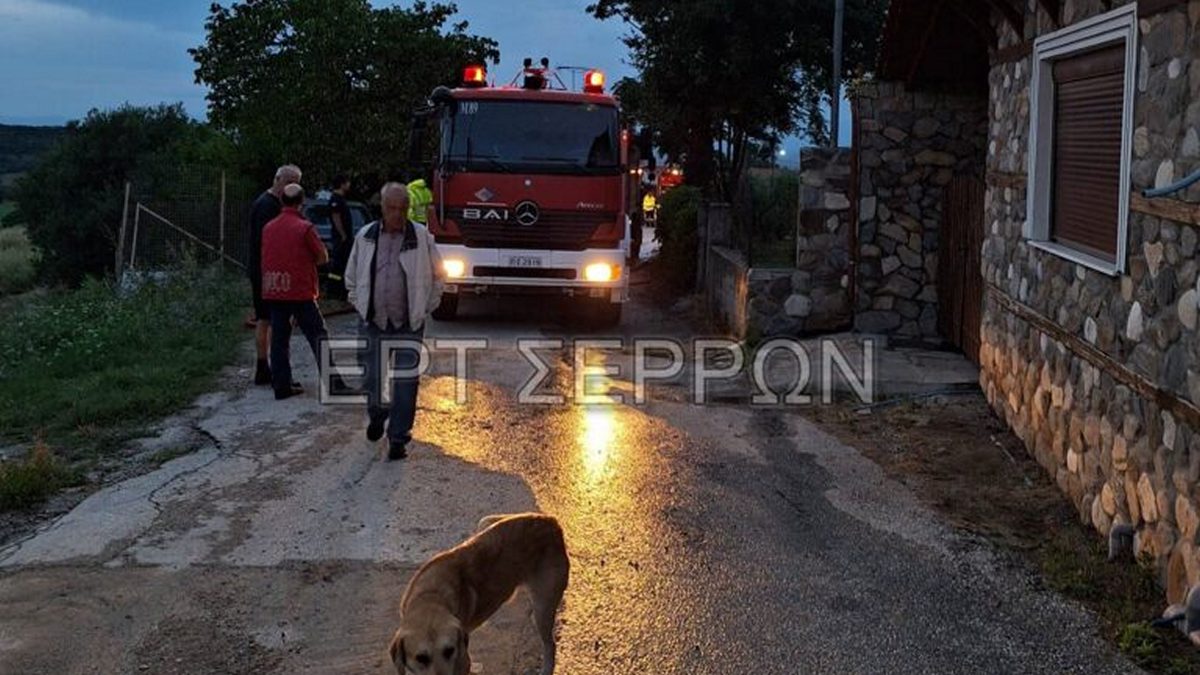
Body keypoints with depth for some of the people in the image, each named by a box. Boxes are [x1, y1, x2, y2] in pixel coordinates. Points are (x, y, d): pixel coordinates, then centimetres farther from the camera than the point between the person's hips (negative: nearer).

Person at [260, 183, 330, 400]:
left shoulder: (268, 228, 5)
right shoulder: (305, 228, -11)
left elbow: (266, 257, 13)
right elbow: (323, 258, -4)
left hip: (273, 293, 5)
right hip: (300, 292, -5)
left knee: (279, 339, 8)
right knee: (317, 336, 3)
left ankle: (282, 386, 7)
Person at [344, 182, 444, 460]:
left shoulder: (422, 237, -3)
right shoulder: (365, 236, 2)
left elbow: (437, 275, 7)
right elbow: (352, 276, 15)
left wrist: (426, 307, 5)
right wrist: (359, 304, 11)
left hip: (409, 324, -2)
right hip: (373, 322, 2)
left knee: (405, 381, -4)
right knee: (374, 376, 10)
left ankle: (399, 438, 4)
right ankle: (376, 417, 39)